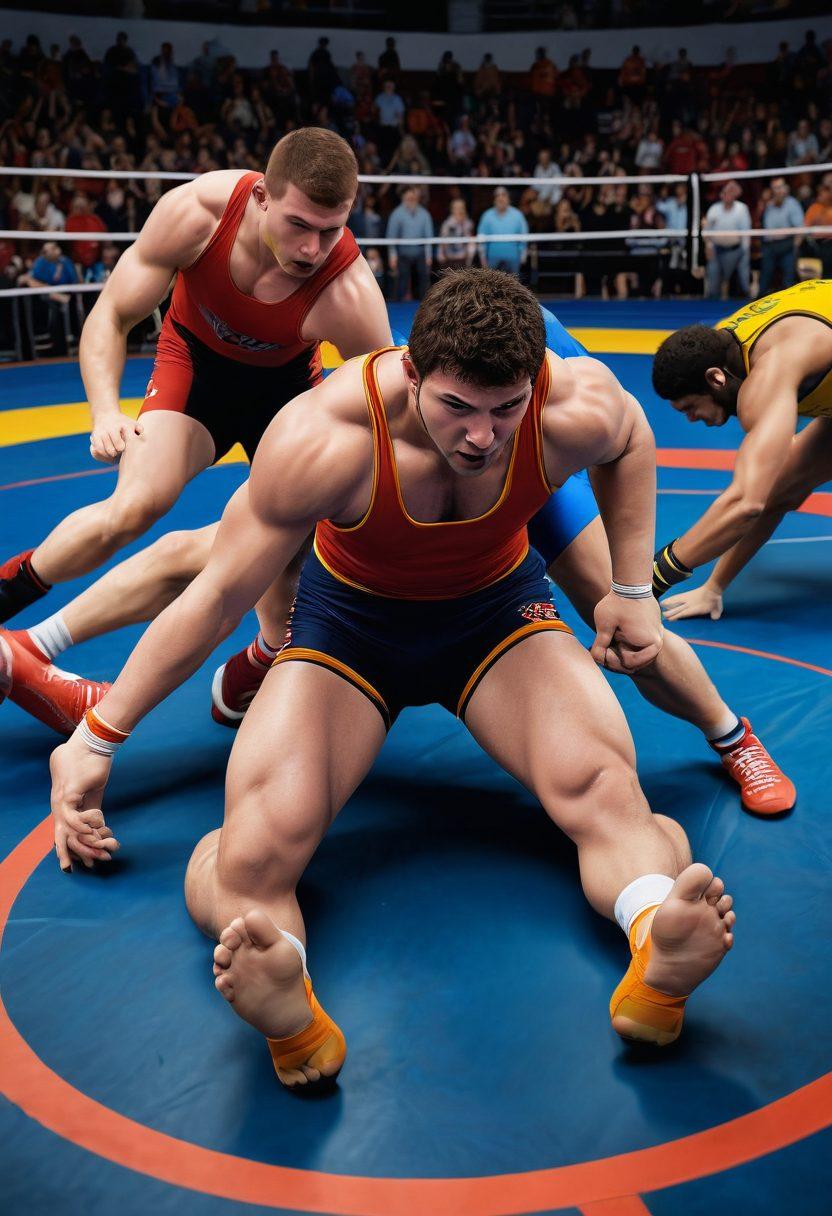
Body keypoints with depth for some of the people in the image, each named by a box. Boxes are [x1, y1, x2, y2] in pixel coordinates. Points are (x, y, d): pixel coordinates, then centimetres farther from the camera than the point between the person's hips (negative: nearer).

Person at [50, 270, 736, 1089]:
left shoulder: (576, 411, -25)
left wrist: (633, 591, 2)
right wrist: (98, 737, -15)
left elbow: (631, 442, 4)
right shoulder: (326, 438, -32)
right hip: (350, 617, -1)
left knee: (607, 794, -29)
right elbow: (218, 596, -20)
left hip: (499, 608, 2)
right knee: (256, 849, -29)